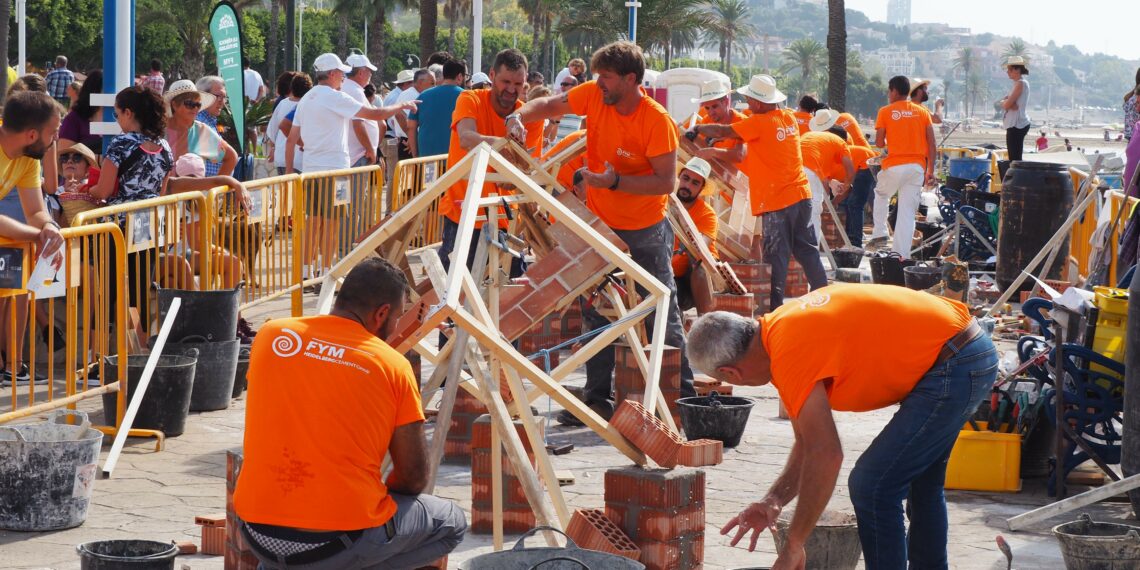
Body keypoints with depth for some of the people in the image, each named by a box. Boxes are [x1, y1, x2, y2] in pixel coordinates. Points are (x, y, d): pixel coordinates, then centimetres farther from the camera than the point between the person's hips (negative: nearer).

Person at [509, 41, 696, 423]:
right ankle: (598, 399, 15)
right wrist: (519, 116, -14)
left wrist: (616, 182, -32)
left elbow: (667, 182, -23)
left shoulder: (657, 121, -21)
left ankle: (684, 395, 10)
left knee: (663, 315, 1)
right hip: (601, 225, 5)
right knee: (597, 313, 8)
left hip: (646, 231, -5)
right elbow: (549, 105, 6)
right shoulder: (594, 96, -7)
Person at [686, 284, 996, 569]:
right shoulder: (780, 326, 9)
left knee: (872, 487, -7)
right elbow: (809, 442, 15)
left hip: (954, 364, -11)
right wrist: (774, 500, 3)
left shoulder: (790, 352, -20)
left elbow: (825, 455, -22)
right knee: (921, 484, 26)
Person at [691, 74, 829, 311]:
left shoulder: (758, 123, -13)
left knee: (776, 257, -2)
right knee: (808, 251, 13)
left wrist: (697, 129, 5)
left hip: (776, 202, -7)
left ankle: (773, 308, 0)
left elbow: (722, 132, -10)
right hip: (801, 194, 7)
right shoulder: (789, 118, 8)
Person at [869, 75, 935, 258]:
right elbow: (931, 143, 3)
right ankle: (902, 255, -1)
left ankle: (879, 233, 15)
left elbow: (879, 143, -2)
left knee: (881, 195, 27)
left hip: (894, 166, -2)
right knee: (908, 212, 3)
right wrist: (931, 170, 7)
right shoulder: (922, 112, 8)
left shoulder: (885, 112, 0)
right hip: (917, 166, 2)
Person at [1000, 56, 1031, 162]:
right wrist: (1008, 103, -8)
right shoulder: (1018, 83, 17)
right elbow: (1006, 103, 14)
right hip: (1016, 125, 10)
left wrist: (1003, 102, 3)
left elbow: (1007, 104, -18)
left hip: (1016, 125, -10)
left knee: (1015, 159, -12)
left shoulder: (1020, 83, -12)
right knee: (1015, 159, 11)